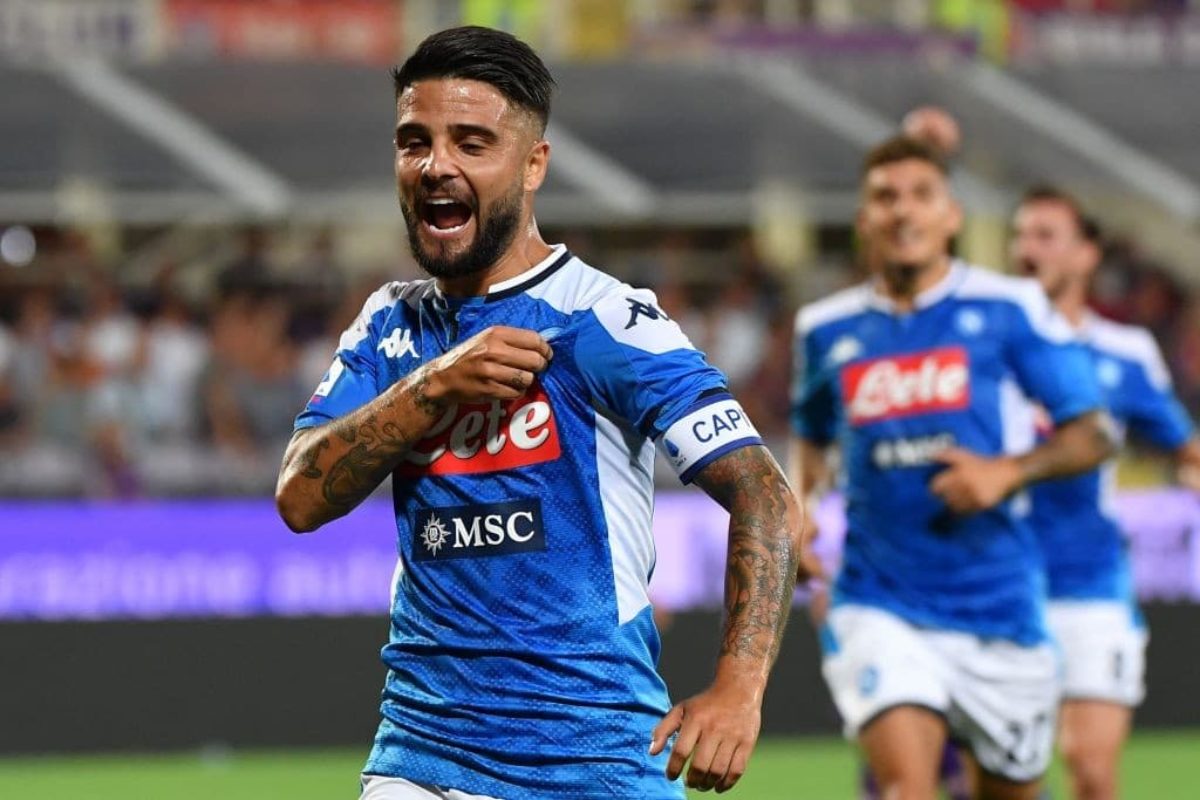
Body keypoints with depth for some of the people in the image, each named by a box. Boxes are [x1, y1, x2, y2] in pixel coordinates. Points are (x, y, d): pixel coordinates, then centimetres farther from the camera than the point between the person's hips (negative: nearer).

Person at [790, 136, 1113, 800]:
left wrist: (1009, 470, -17)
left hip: (999, 611, 0)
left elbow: (1089, 436, 0)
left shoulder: (1009, 310, -1)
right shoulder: (827, 329, 7)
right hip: (880, 606, 0)